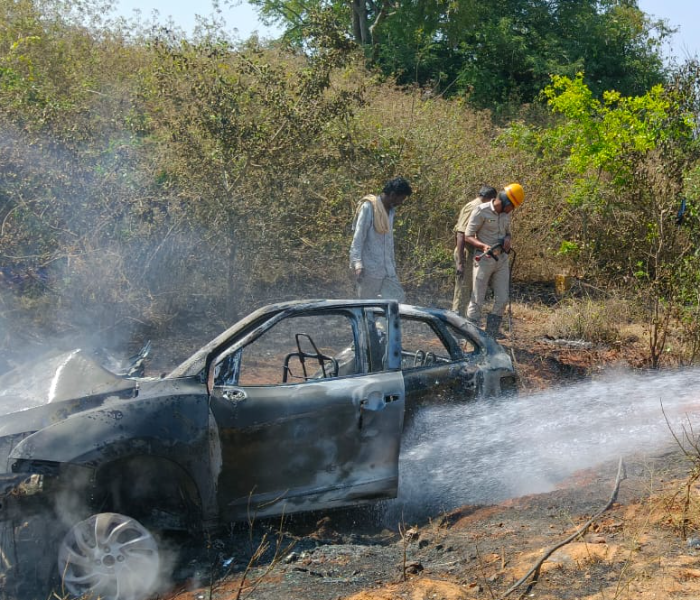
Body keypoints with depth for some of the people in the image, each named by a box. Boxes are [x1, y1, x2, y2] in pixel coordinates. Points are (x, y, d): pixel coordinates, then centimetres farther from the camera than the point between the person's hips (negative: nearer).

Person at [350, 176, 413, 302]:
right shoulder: (369, 207, -9)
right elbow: (358, 238, -13)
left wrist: (392, 265, 19)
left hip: (387, 269, 8)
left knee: (398, 299, -2)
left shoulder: (390, 210, 15)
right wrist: (358, 264, -22)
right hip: (370, 268, -8)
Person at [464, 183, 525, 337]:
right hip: (484, 259, -7)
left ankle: (491, 335, 12)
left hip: (501, 260, 7)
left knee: (502, 300, 4)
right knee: (477, 301, -1)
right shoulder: (481, 211, -12)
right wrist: (483, 245, -29)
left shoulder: (506, 214, 9)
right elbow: (468, 236, -11)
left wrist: (507, 239, 0)